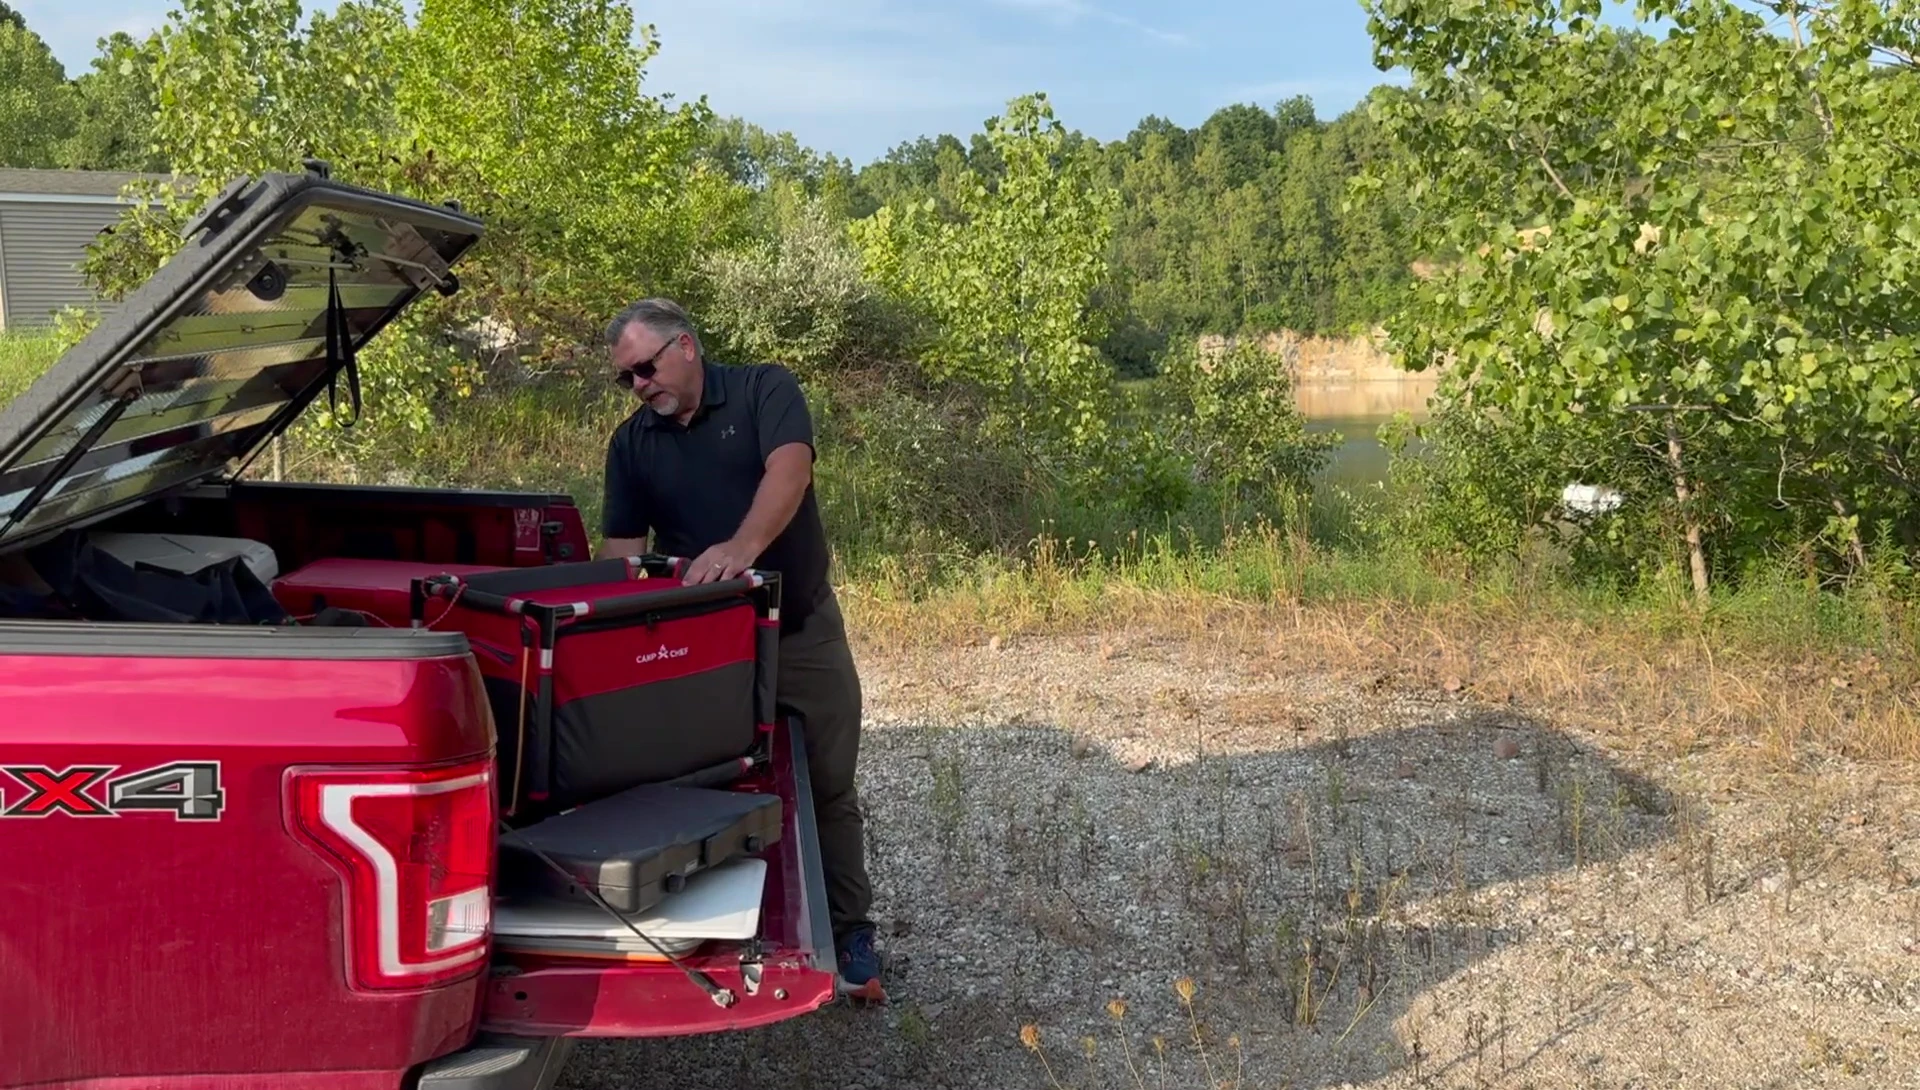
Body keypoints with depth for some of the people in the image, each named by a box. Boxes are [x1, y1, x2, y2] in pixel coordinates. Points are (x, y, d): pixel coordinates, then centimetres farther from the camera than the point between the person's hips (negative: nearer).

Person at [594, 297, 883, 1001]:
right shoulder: (631, 443, 4)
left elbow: (789, 468, -26)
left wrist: (743, 546, -44)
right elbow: (623, 545, 4)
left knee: (829, 786, 5)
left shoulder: (764, 390, -8)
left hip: (802, 628, -3)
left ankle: (849, 934, 18)